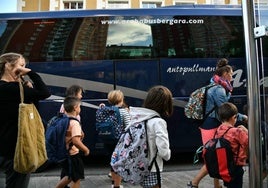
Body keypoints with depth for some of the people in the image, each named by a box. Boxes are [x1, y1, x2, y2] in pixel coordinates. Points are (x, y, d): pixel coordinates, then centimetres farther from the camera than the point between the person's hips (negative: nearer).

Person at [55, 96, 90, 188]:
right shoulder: (75, 123, -20)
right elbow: (76, 141, -28)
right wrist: (86, 149, -16)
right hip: (73, 154, -8)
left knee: (69, 176, 22)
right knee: (76, 179, 6)